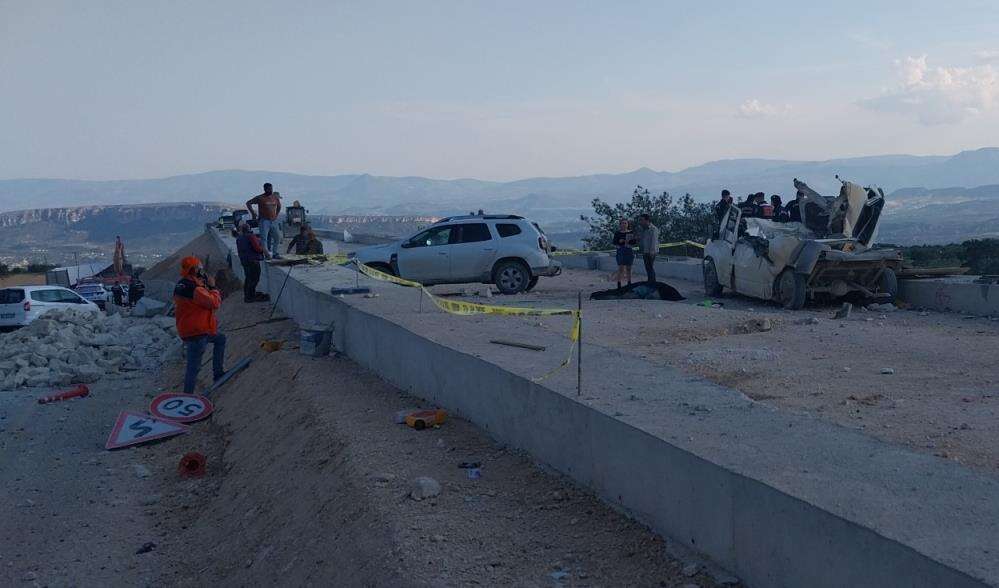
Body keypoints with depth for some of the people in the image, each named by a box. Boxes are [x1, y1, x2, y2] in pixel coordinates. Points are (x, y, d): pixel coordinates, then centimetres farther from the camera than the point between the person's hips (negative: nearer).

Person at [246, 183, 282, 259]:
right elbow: (248, 203, 1)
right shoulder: (260, 198, -5)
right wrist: (253, 213, -6)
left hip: (274, 221, 5)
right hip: (264, 221, -5)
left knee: (277, 237, 7)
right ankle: (266, 254, -12)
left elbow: (279, 206, 27)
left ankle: (275, 253, 18)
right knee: (264, 238, -11)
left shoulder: (275, 197, 8)